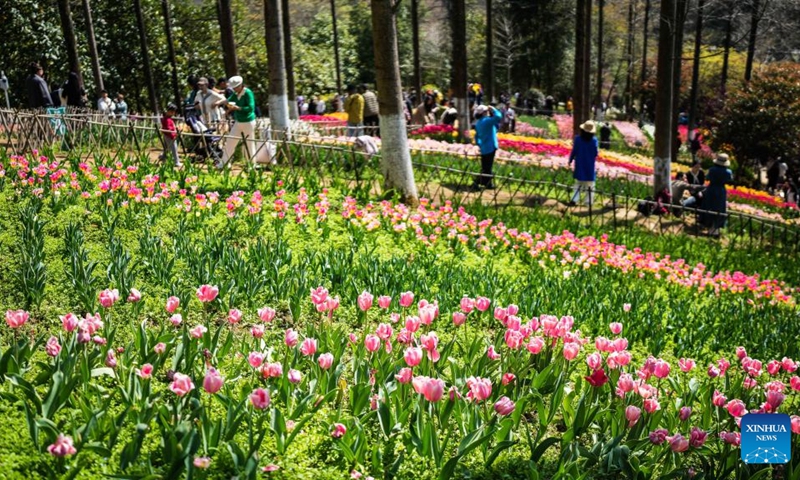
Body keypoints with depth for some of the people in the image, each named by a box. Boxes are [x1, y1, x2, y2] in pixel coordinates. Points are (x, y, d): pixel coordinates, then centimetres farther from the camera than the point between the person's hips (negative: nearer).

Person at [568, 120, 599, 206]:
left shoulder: (578, 139, -10)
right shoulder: (594, 140, -11)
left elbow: (574, 151, -6)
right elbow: (596, 153, -8)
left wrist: (570, 160, 8)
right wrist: (598, 150, 15)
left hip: (580, 164, 1)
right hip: (590, 165, -1)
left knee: (578, 183, 11)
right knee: (590, 183, 9)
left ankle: (574, 199, 1)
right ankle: (589, 201, 8)